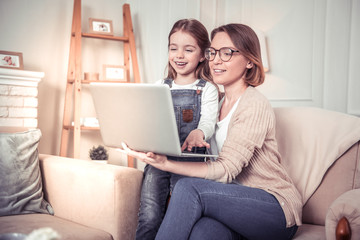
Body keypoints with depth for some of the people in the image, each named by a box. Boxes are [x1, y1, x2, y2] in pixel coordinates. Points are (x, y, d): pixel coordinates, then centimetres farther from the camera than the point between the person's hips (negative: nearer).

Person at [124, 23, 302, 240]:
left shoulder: (255, 105, -12)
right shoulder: (219, 102, 13)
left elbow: (226, 169, -21)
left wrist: (165, 164, -31)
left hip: (278, 212, -5)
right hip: (239, 202, 5)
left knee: (190, 188, -29)